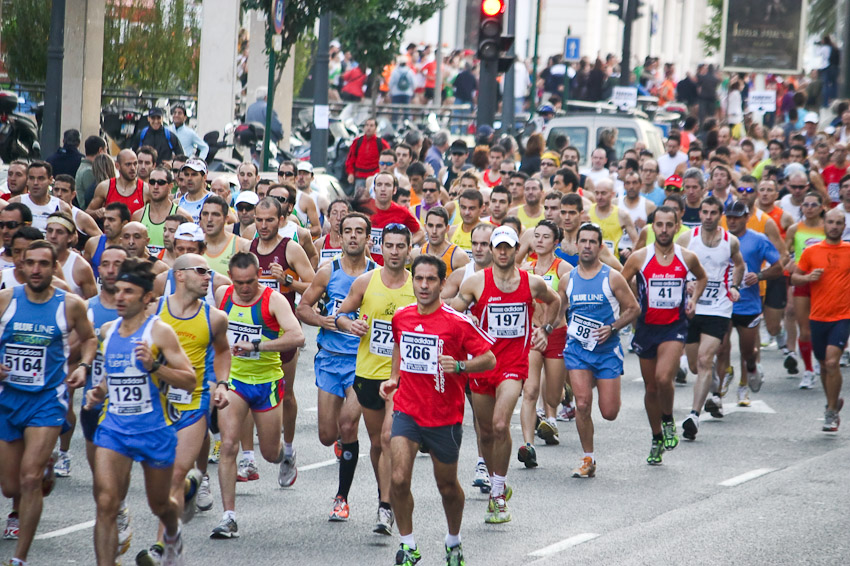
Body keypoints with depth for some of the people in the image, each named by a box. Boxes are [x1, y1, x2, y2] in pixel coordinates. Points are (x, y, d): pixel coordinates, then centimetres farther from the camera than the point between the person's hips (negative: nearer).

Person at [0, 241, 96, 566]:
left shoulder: (71, 305, -4)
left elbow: (89, 338, 15)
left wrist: (83, 366, -3)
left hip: (47, 400, -2)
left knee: (30, 479, -16)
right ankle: (45, 467, 46)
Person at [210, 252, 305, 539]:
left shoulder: (273, 300, -15)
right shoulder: (222, 295, -2)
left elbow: (297, 337, -28)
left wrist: (256, 346, -34)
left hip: (267, 383, -2)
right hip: (233, 379, 2)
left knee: (270, 453, 11)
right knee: (228, 445, -15)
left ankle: (286, 454, 51)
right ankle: (229, 517, -15)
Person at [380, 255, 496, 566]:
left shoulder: (457, 322, -13)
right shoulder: (401, 317, 1)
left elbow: (489, 359, -11)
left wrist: (459, 366, -28)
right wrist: (394, 377, 10)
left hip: (445, 416, -2)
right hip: (407, 409, 2)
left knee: (447, 486, 12)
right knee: (399, 479, -15)